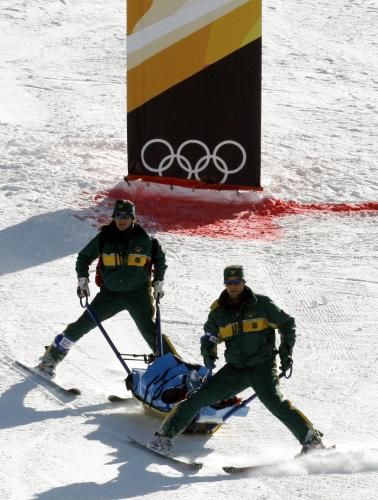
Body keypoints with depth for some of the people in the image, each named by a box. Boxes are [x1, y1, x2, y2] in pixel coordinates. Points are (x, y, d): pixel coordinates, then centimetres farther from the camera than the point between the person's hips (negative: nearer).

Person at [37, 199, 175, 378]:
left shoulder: (144, 240, -7)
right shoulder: (104, 238, -6)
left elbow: (159, 258, 12)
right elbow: (84, 256, 10)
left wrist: (158, 282, 9)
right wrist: (82, 279, 2)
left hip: (138, 294, -1)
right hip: (110, 293, 1)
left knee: (149, 331, -10)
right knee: (82, 325, -1)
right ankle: (52, 357, 9)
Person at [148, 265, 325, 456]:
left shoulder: (261, 304, -5)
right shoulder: (218, 312, 4)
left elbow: (287, 324, 6)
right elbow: (210, 336, 19)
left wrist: (286, 353, -2)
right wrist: (208, 352, -4)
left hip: (262, 367, -4)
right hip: (235, 369, 4)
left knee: (275, 402, -27)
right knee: (198, 398, -4)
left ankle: (312, 441, -23)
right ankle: (165, 435, 6)